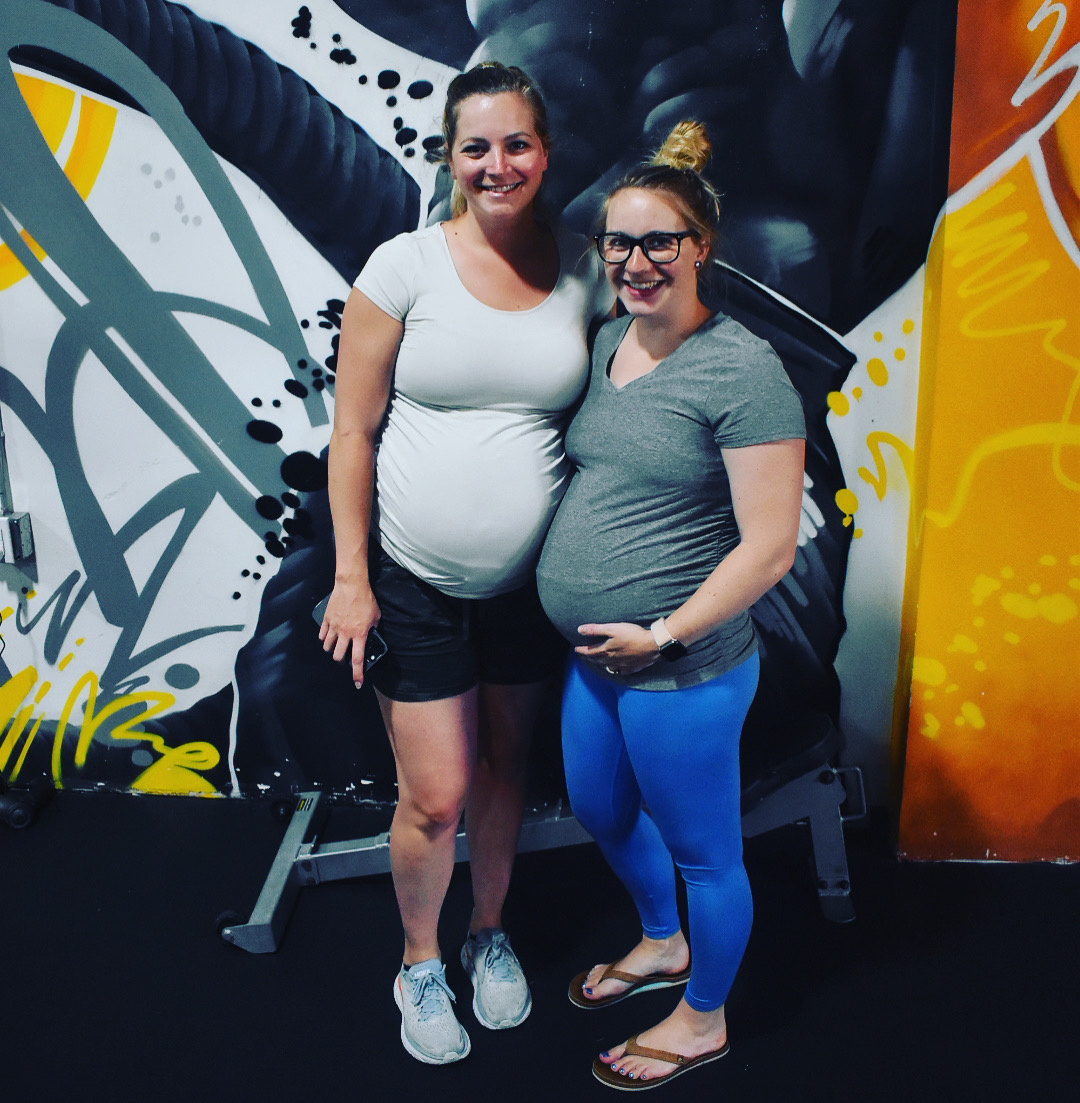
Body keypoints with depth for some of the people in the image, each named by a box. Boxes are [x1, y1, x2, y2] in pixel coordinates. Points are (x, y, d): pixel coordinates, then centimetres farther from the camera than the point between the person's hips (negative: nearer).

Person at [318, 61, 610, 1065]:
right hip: (414, 580, -2)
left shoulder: (582, 271, -1)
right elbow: (354, 431, -6)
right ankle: (419, 966, 32)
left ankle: (491, 935, 44)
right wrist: (350, 575, -8)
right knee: (434, 798, 3)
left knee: (502, 773, 18)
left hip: (528, 582, 3)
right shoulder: (404, 267, -9)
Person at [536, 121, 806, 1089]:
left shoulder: (743, 371, -18)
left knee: (701, 850, 13)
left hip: (683, 671, -8)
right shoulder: (606, 342, 6)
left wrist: (664, 634, -18)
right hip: (595, 655, 9)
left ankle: (704, 1020, 39)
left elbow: (771, 545, -20)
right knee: (602, 813, 26)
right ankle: (663, 943, 55)